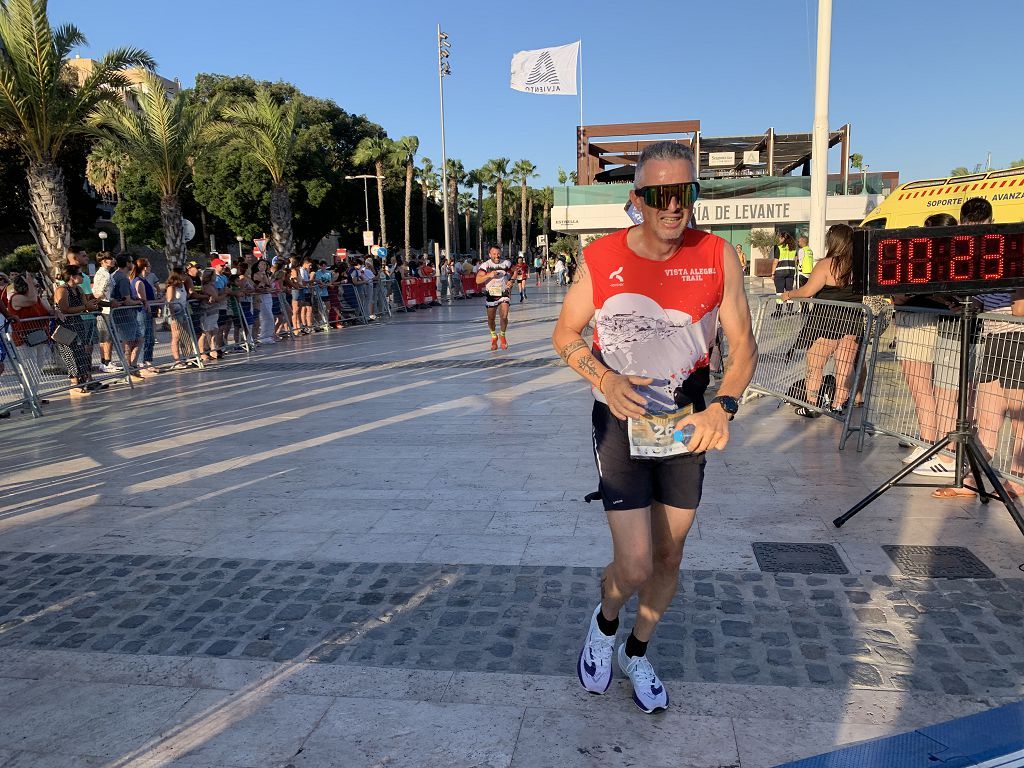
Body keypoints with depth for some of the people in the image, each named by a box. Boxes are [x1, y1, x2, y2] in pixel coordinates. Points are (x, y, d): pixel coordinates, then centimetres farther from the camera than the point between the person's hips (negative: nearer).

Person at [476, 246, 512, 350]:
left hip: (504, 294, 0)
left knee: (504, 317, -15)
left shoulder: (506, 263, -4)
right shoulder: (485, 265, -11)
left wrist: (511, 281, -1)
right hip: (490, 295, 0)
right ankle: (494, 336, 37)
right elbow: (478, 280, -20)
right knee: (491, 319, 9)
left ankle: (502, 335, 13)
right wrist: (488, 275, -34)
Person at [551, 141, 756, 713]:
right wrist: (604, 377, -20)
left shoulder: (719, 258, -10)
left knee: (669, 558, 14)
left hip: (688, 427, 3)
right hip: (622, 425, -2)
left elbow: (744, 346, -4)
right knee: (635, 567, -7)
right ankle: (605, 623, 31)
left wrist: (723, 407, -22)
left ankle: (637, 653, 42)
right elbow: (565, 335, 0)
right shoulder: (602, 260, -12)